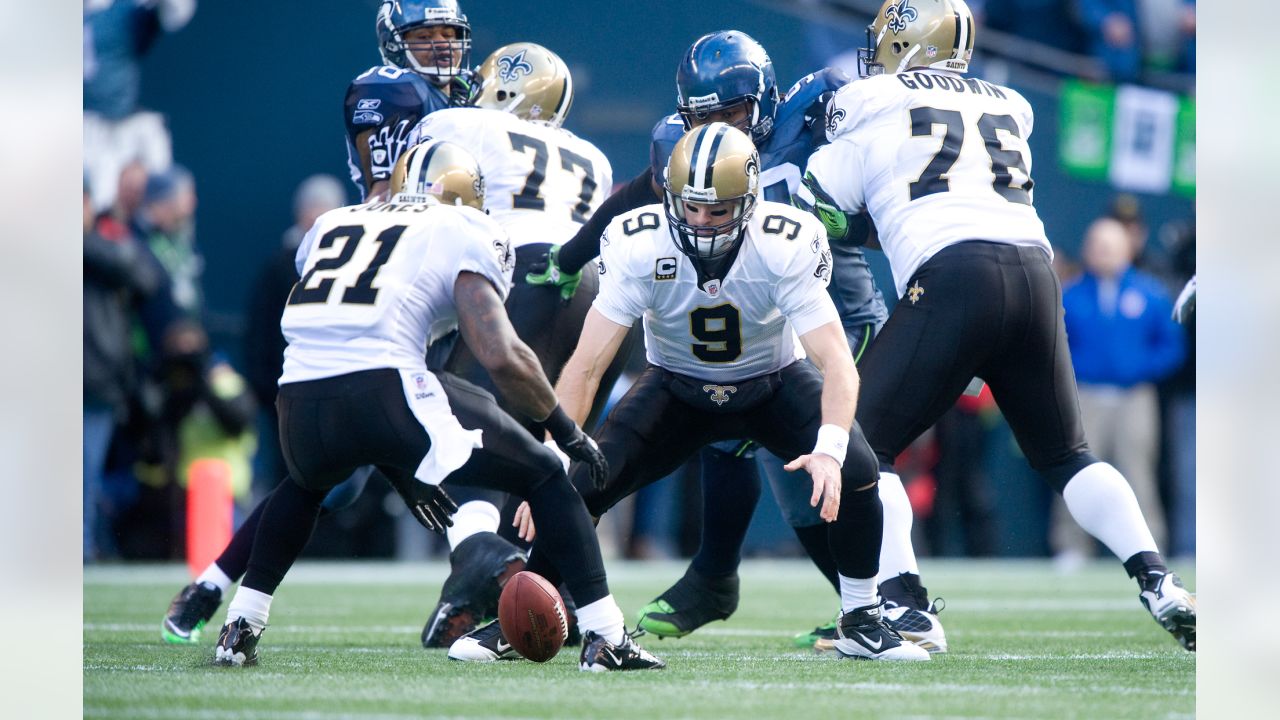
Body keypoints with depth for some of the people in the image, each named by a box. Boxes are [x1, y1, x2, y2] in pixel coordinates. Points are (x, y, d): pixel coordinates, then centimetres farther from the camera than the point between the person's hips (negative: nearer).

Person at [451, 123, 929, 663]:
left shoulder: (786, 247, -30)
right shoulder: (638, 247, -27)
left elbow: (836, 361, -35)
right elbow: (586, 365, -27)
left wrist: (830, 447, -53)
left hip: (773, 385, -1)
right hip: (677, 389, 1)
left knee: (853, 473, -26)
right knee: (581, 483, -19)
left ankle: (862, 622, -2)